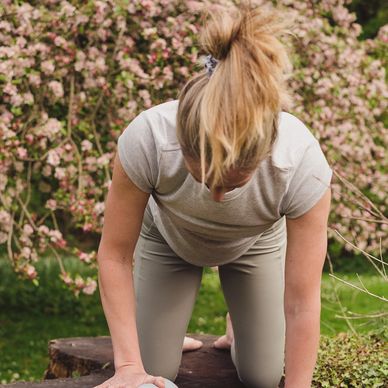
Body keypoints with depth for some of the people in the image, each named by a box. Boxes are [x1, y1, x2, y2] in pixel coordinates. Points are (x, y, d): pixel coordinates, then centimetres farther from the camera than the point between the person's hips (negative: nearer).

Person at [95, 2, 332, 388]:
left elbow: (301, 303, -33)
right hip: (168, 236, 0)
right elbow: (115, 254, -26)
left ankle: (238, 324, 31)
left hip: (255, 242, 0)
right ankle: (165, 330, 27)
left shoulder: (304, 165, -41)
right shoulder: (146, 138, -41)